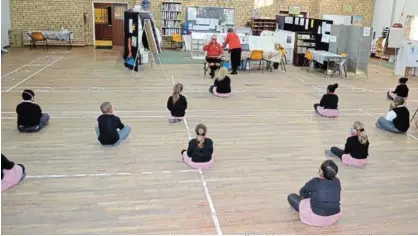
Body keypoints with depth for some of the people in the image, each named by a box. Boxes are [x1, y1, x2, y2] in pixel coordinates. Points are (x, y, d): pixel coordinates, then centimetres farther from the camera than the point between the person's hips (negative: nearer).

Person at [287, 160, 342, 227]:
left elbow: (302, 193, 2)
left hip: (317, 218, -5)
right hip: (335, 217, 6)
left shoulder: (315, 182, -16)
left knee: (291, 197, 5)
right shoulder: (337, 181, -5)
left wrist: (310, 194, 24)